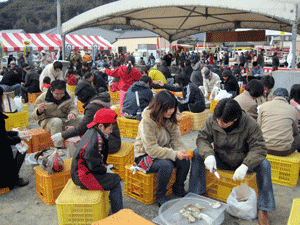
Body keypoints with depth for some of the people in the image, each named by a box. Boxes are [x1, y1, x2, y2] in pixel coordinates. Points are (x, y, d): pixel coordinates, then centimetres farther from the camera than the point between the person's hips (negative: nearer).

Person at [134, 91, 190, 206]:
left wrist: (181, 150, -24)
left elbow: (176, 138, -2)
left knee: (185, 161, -16)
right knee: (166, 165, -33)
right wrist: (174, 154, -35)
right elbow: (151, 149, -28)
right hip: (145, 155, -6)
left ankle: (178, 188, 10)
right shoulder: (147, 121, -25)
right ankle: (160, 197, -9)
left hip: (164, 152, 7)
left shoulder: (170, 119, -3)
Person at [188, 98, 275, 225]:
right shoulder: (212, 121, -16)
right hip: (221, 161, 2)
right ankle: (196, 195, -13)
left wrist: (245, 165, -41)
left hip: (242, 162, -1)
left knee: (264, 164, -30)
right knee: (197, 153, -21)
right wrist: (208, 154, -33)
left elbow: (259, 148, -24)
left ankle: (263, 209, -20)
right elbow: (202, 138, -11)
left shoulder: (250, 124, -24)